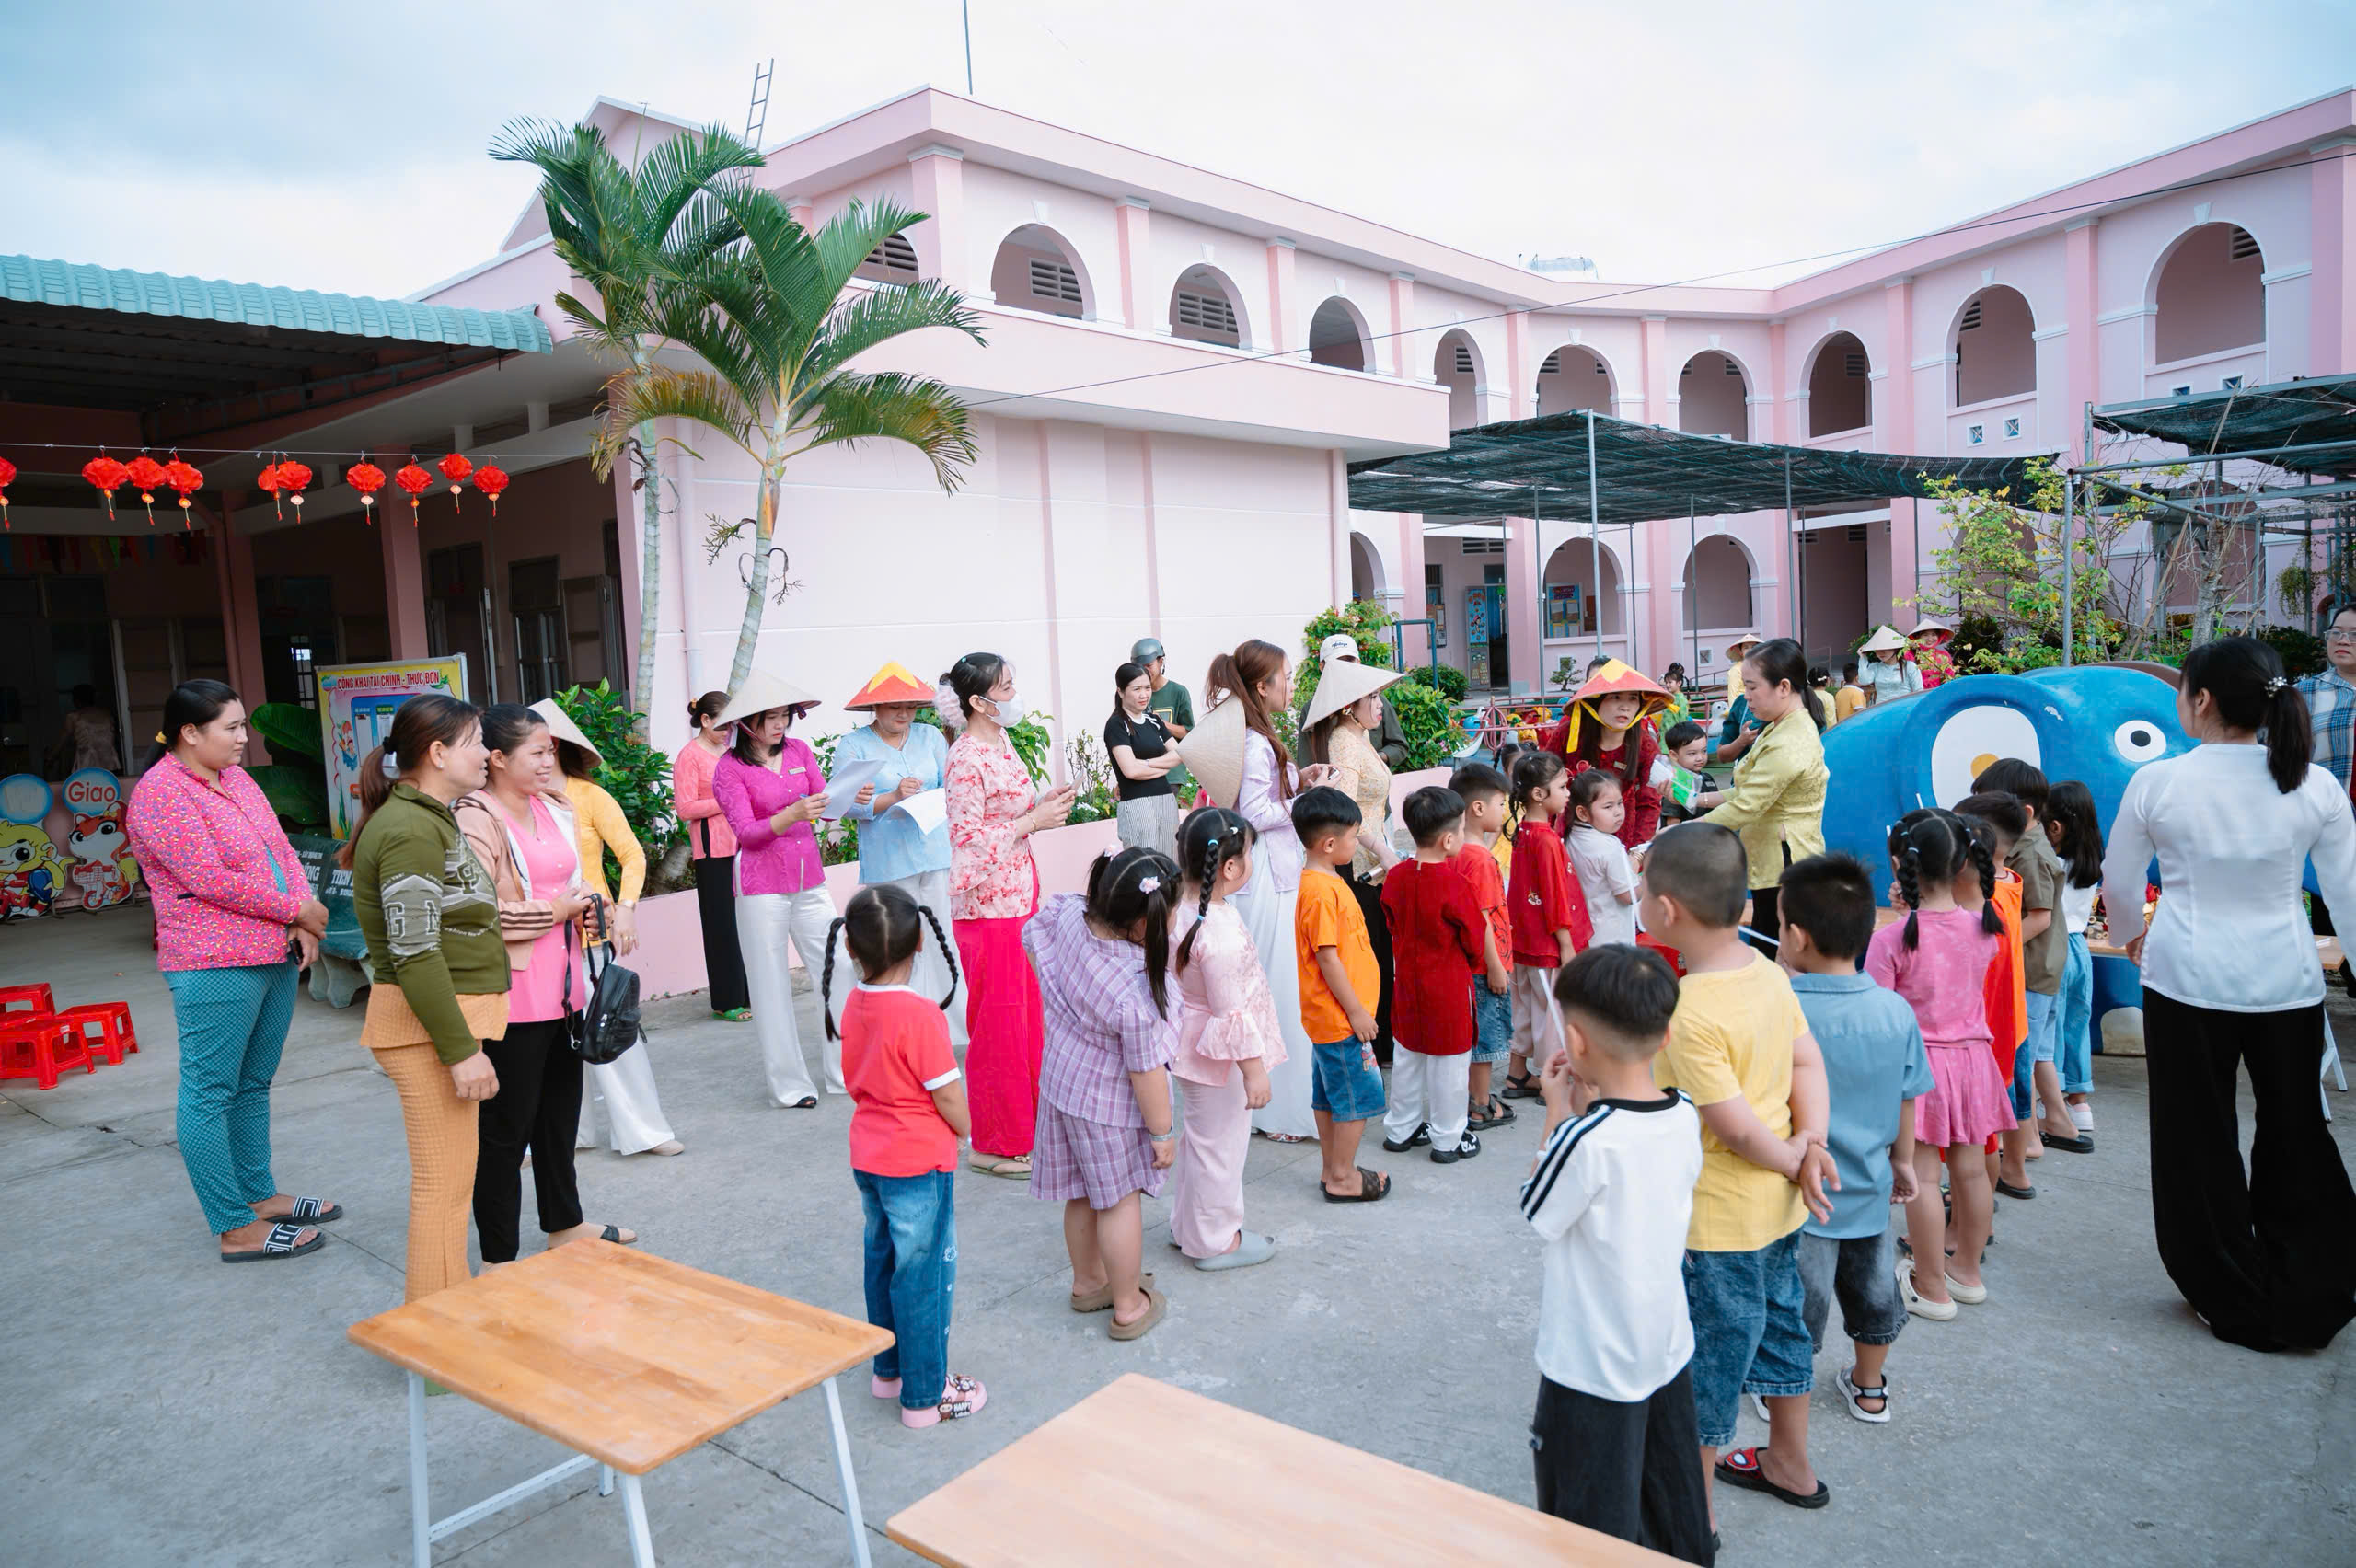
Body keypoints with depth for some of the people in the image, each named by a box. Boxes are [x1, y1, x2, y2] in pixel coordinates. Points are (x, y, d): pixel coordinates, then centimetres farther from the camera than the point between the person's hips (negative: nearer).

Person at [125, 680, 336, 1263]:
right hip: (215, 968, -9)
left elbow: (281, 849, 12)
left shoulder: (236, 778, 13)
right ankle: (236, 1230, 6)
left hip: (276, 954, 9)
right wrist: (296, 910, -12)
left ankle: (259, 1195, 30)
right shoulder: (160, 795, -13)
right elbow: (212, 881, -19)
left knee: (254, 1084, 18)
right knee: (210, 1093, 1)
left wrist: (305, 918, -4)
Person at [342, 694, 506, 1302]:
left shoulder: (432, 819, 15)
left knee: (450, 1169, 20)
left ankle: (434, 1292, 35)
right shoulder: (410, 830, -18)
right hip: (428, 1025, -11)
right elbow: (415, 956, -24)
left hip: (453, 1016, 11)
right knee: (446, 1182, -3)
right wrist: (461, 1050, -24)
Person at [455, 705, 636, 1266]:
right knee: (507, 1126, 3)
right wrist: (556, 910, -14)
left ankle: (564, 1223, 37)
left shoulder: (553, 809, 11)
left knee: (560, 1113, 21)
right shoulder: (475, 819, -15)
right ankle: (499, 1257, 16)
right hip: (511, 997, -8)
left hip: (562, 985, 9)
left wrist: (584, 905, 5)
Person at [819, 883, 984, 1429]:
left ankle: (889, 1369, 37)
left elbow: (856, 1081, 9)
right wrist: (963, 1130, 0)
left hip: (868, 1156, 7)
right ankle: (925, 1396, 17)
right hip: (919, 1163, -7)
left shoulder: (852, 1005, -2)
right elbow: (948, 1097, -19)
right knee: (923, 1276, 5)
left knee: (883, 1262, 21)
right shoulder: (920, 1014, -25)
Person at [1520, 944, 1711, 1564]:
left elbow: (1537, 1215, -12)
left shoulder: (1585, 1138, -29)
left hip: (1593, 1367, -7)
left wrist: (1559, 1112, -10)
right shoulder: (1685, 1116, -8)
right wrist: (1586, 1108, 0)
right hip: (1668, 1349, 7)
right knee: (1676, 1516, 25)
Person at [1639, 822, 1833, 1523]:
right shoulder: (1769, 973, -4)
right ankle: (1790, 1465, 46)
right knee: (1778, 1321, 25)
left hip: (1718, 1220, -8)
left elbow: (1735, 1127, -25)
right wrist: (1811, 1139, -9)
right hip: (1779, 1205, 8)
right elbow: (1808, 1062, -1)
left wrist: (1793, 1162, -9)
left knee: (1710, 1351, 8)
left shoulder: (1688, 1012, -29)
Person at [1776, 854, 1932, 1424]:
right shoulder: (1896, 1011, -11)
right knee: (1873, 1289, 24)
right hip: (1867, 1188, 5)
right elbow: (1906, 1100, 2)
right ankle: (1869, 1388, 44)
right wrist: (1903, 1160, 16)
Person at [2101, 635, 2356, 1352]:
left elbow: (2118, 880, 3)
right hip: (2287, 981, 3)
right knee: (2295, 1136, 19)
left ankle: (2237, 1304, 24)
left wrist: (2129, 935, 23)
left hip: (2189, 978, -2)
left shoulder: (2157, 782, -9)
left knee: (2201, 1142, 13)